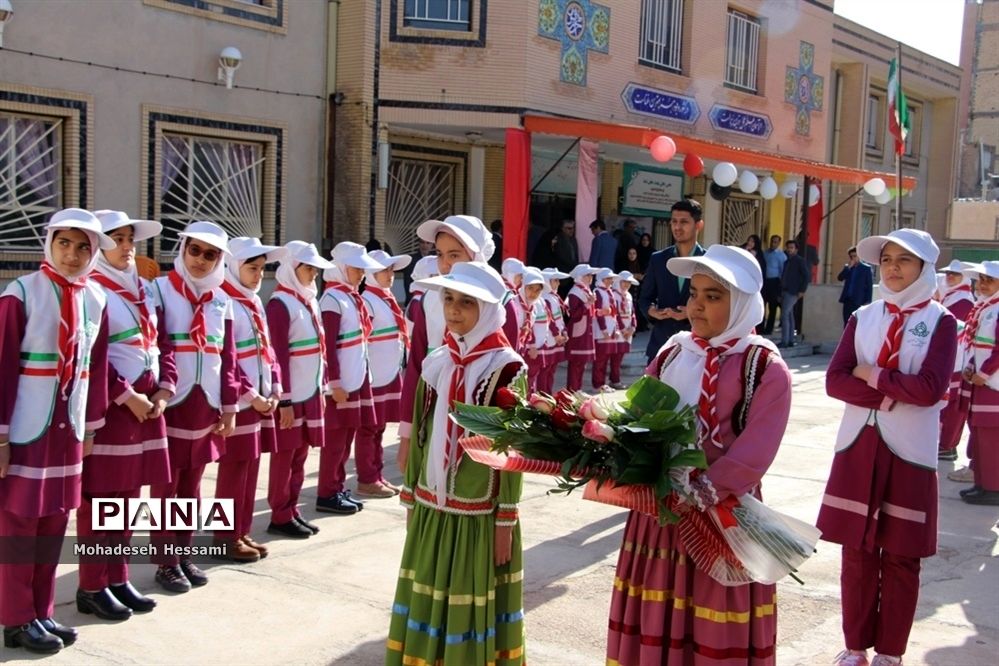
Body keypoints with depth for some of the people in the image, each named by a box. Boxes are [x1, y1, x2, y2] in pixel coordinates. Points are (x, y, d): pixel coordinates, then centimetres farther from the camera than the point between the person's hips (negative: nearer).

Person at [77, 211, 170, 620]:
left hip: (147, 404, 8)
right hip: (108, 407, -8)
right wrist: (127, 396, -17)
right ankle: (92, 587, 11)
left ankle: (118, 579, 23)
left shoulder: (143, 290, 15)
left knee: (128, 498, 13)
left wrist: (163, 389, 0)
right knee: (98, 500, 1)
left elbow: (161, 342, 14)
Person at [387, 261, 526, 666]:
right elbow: (419, 437, 10)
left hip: (479, 515, -5)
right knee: (427, 605, 14)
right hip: (431, 509, 5)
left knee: (472, 612, 6)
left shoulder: (506, 367, -11)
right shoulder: (435, 363, 5)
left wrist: (506, 521, -10)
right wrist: (410, 499, 11)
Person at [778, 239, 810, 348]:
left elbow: (807, 276, -9)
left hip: (793, 292, -8)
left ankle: (784, 341, -13)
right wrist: (780, 293, 10)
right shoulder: (787, 261, 17)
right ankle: (790, 340, 13)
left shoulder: (800, 261, -4)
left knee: (784, 315, -14)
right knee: (789, 316, 9)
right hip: (785, 291, 8)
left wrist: (802, 291, -13)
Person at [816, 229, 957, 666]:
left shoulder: (940, 321, -2)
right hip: (858, 446, 3)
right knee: (857, 552, 9)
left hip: (909, 452, -3)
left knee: (900, 558, 6)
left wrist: (871, 375, -9)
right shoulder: (862, 318, 7)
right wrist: (890, 394, -14)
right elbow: (834, 380, -4)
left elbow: (930, 389, -15)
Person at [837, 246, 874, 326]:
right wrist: (848, 267, -8)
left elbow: (869, 286, -1)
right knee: (847, 324, 3)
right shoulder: (847, 267, 15)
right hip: (847, 300, 4)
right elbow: (840, 278, 1)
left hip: (858, 301, -4)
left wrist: (867, 301, -8)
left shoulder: (866, 268, 2)